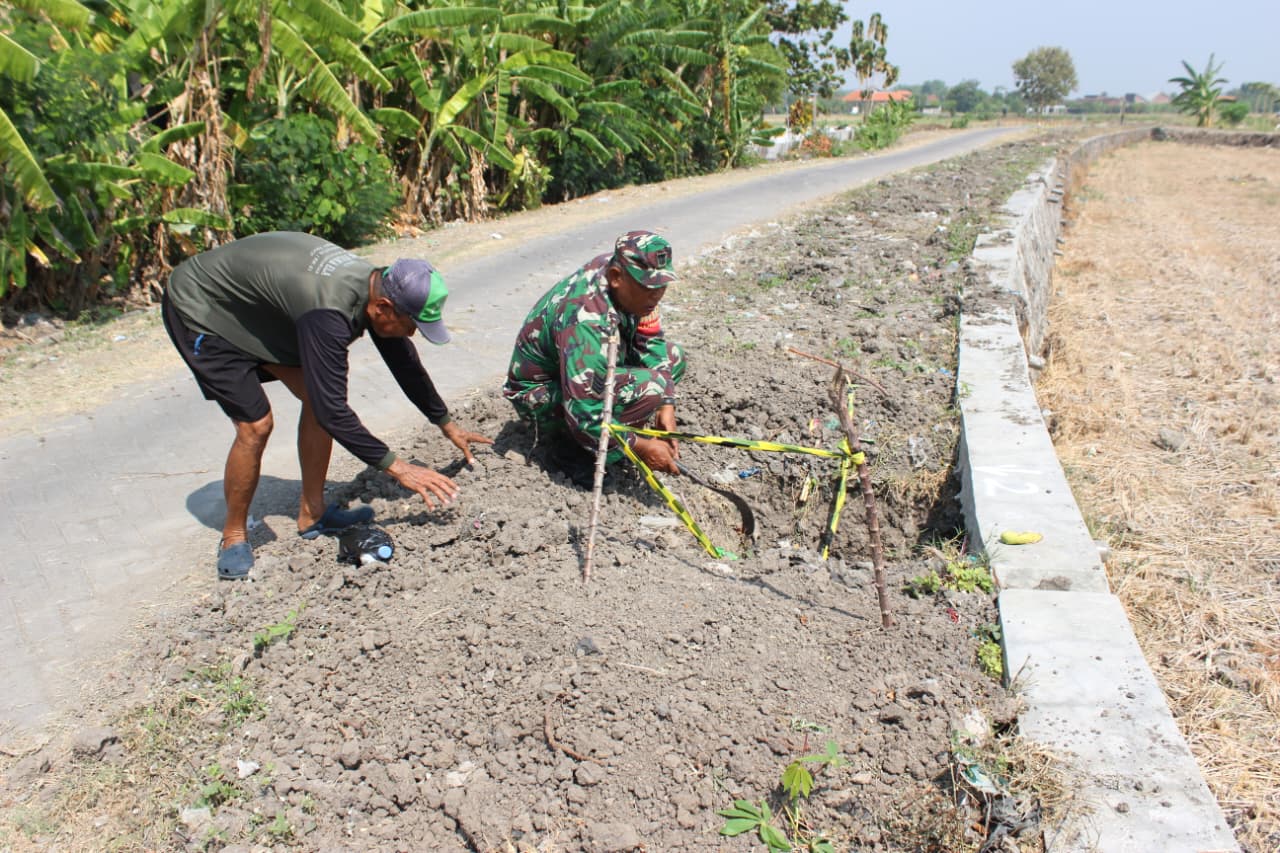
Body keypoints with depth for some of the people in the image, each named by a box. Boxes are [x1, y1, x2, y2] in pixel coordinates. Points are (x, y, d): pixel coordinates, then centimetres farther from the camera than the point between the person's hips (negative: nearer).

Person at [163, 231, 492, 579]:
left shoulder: (376, 285, -12)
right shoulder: (328, 314, -39)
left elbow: (406, 364, 4)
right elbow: (333, 413, -35)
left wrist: (447, 424, 13)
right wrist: (397, 468, -29)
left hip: (256, 311, 9)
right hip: (199, 310, -8)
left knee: (317, 395, -1)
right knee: (255, 425, -15)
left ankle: (312, 515, 11)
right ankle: (234, 537, 7)